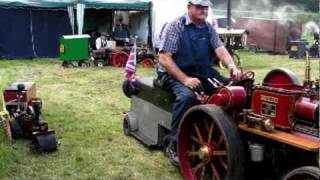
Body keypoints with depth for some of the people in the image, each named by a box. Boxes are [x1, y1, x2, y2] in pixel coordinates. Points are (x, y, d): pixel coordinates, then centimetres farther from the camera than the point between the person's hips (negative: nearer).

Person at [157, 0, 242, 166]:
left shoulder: (209, 29, 10)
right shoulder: (175, 26, -7)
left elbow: (220, 49, -5)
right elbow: (164, 58, -14)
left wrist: (231, 66, -27)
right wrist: (185, 79, -26)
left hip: (203, 73, 6)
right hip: (174, 73, -5)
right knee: (187, 96, -36)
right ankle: (174, 146, -24)